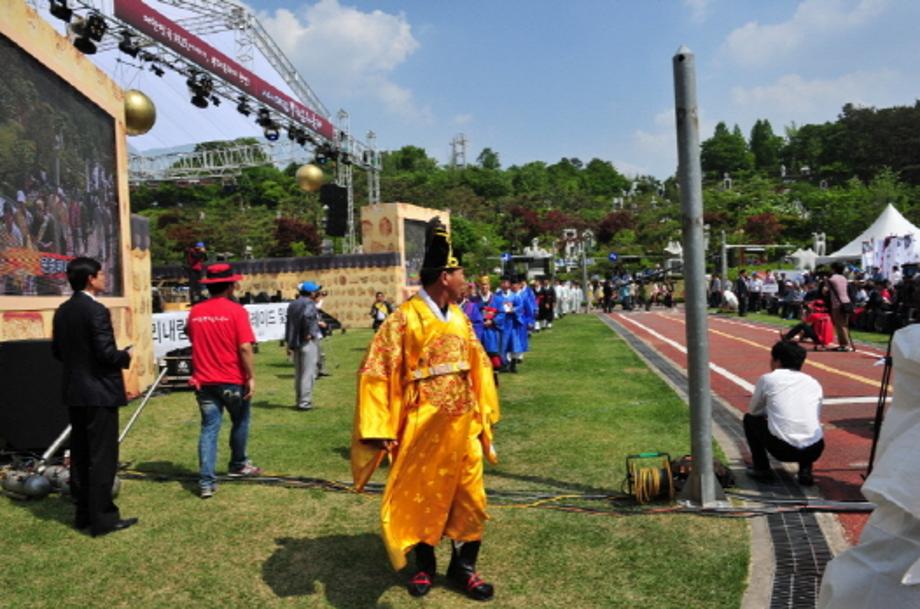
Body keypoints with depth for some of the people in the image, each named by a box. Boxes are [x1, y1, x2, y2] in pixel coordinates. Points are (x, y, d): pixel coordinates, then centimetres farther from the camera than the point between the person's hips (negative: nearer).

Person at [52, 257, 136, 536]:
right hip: (99, 392, -9)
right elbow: (106, 353, -21)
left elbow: (57, 351, 14)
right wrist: (126, 356, -3)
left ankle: (83, 512, 24)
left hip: (74, 392, 9)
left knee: (80, 454, 14)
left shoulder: (62, 311, 8)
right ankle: (102, 518, 3)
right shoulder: (96, 310, -17)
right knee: (102, 456, -2)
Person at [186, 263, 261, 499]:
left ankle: (206, 481, 0)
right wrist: (251, 377, -10)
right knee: (240, 422, 19)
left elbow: (193, 341, 13)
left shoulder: (195, 312, 2)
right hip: (232, 380, -3)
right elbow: (244, 348, -17)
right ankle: (238, 465, 34)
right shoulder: (236, 311, -12)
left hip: (204, 380, 3)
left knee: (209, 428, 5)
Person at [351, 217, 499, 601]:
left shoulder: (459, 318, 4)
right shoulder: (404, 319, -14)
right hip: (421, 430, -5)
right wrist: (380, 430, -16)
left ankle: (463, 567, 30)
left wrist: (485, 413, 13)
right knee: (420, 499, 12)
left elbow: (478, 365, 13)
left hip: (462, 428, 5)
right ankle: (424, 566, 33)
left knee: (470, 500, 11)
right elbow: (376, 373, -15)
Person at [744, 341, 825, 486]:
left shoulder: (767, 379, 9)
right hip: (814, 450, 4)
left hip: (781, 448, -3)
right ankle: (805, 470, 17)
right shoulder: (814, 383, 17)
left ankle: (761, 468, 18)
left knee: (750, 419, 25)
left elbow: (754, 411, 22)